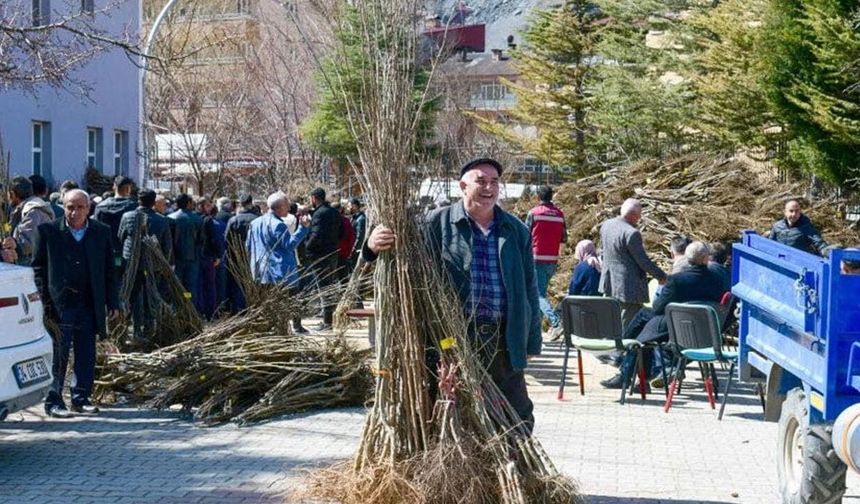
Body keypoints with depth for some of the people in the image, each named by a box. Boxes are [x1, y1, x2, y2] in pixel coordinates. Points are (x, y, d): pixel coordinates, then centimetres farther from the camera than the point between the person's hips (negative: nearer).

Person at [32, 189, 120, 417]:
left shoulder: (102, 233, 7)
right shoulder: (48, 231, 0)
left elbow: (109, 270, 11)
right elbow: (38, 268, 2)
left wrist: (112, 302, 6)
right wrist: (44, 301, -5)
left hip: (90, 305, 3)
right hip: (59, 303, -3)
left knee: (86, 355, 7)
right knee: (58, 354, -2)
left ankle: (81, 398, 18)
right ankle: (53, 400, 7)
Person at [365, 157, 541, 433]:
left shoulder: (516, 231, 11)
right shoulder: (437, 223, 0)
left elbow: (529, 289, 14)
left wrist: (531, 342, 11)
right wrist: (374, 247, -24)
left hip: (503, 340, 3)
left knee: (518, 417, 10)